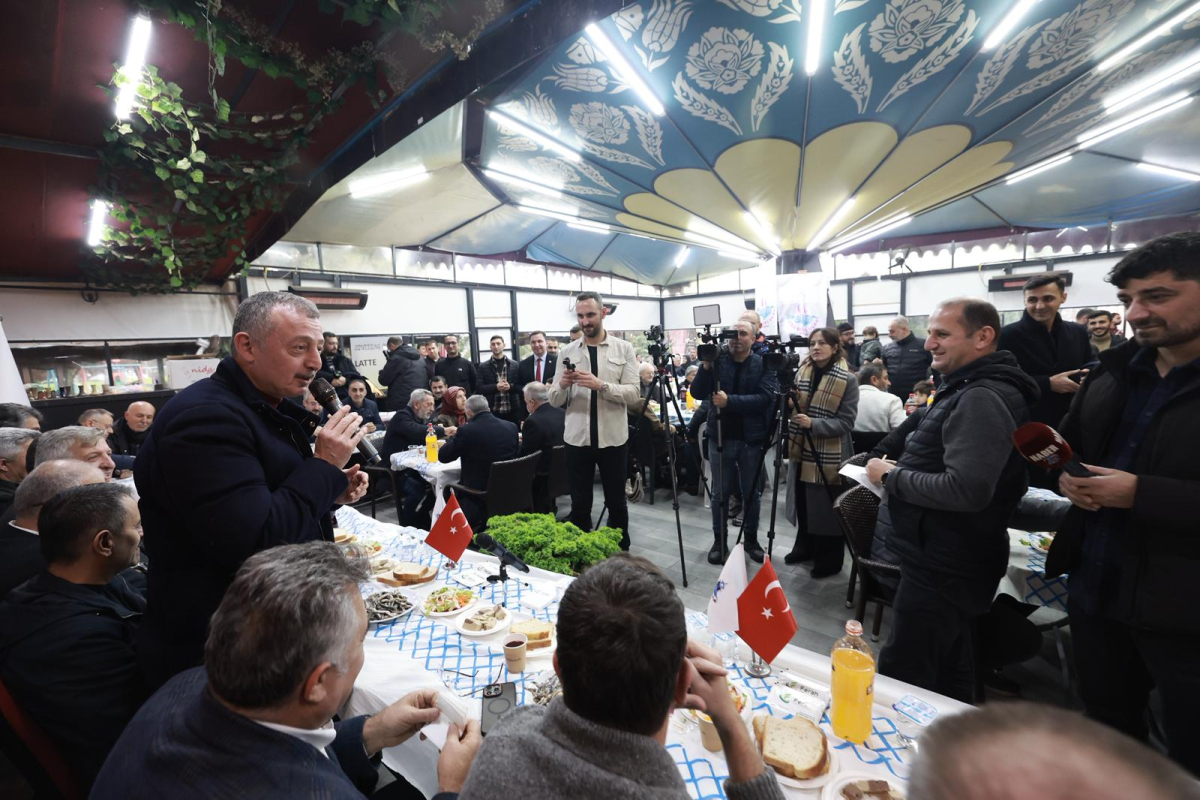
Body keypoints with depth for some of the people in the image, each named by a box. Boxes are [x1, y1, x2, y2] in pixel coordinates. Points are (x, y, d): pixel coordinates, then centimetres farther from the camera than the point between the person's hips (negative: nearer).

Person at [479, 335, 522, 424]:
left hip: (512, 410, 1)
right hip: (492, 411, -1)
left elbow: (521, 387, 4)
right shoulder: (483, 366, 5)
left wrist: (510, 386, -16)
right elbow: (479, 388, -2)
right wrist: (496, 387, -16)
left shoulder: (514, 365, 6)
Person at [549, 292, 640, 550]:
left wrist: (600, 385, -24)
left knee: (616, 503, 13)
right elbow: (555, 401, 3)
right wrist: (562, 385, -19)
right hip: (577, 439, 1)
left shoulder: (624, 349, -1)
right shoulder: (568, 352, 4)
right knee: (579, 504, 11)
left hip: (612, 439, -1)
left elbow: (633, 394, -10)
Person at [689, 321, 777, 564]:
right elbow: (697, 394, -5)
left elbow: (765, 398, -16)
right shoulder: (717, 361, 1)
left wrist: (730, 401, -25)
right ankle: (719, 540, 22)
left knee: (751, 493, 11)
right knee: (720, 492, 9)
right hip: (720, 437, 1)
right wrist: (705, 366, -19)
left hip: (751, 439, -1)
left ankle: (751, 539, 28)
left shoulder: (764, 365, -3)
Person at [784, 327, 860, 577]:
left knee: (827, 510, 4)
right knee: (803, 504, 16)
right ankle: (804, 547, 35)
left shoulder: (847, 379, -11)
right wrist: (789, 403, -6)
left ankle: (829, 561, 21)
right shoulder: (802, 372, 6)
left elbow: (846, 422, -15)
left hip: (830, 456, -6)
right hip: (803, 451, 6)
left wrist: (813, 423, -27)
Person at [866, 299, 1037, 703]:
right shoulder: (968, 390, 13)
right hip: (947, 559, 11)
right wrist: (900, 469, 8)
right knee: (949, 668, 25)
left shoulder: (983, 399, -21)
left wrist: (891, 476, -19)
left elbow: (967, 489, -30)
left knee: (901, 677, -3)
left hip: (944, 569, -11)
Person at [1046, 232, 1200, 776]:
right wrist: (1065, 476, -5)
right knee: (1106, 728, 26)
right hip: (1095, 590, 6)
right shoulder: (1113, 370, 4)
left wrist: (1140, 493, -27)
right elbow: (1068, 441, 14)